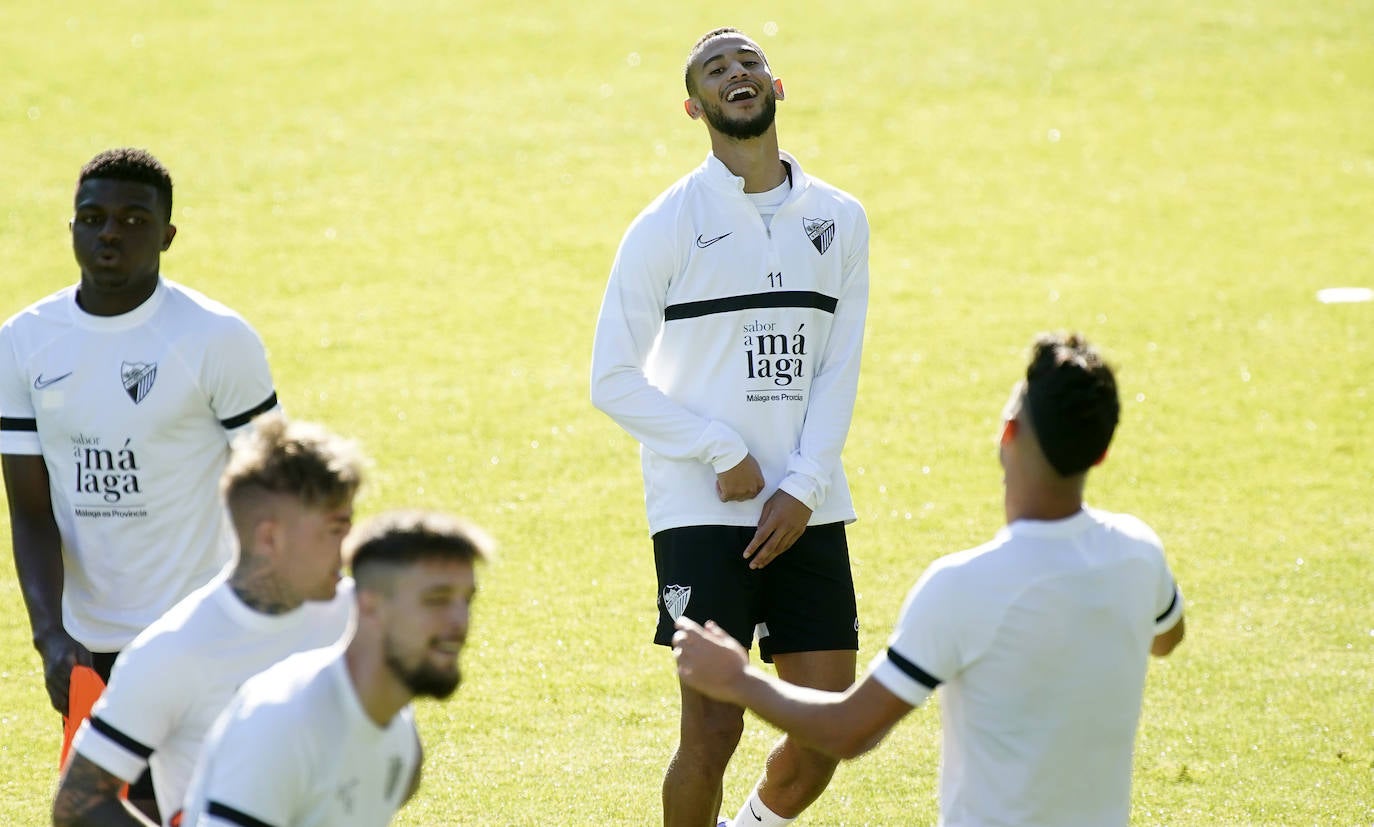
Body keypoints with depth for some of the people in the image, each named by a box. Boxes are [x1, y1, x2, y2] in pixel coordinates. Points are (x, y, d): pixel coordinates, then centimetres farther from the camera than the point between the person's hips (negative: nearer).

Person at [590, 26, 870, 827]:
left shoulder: (839, 220, 8)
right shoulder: (667, 225, -3)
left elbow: (839, 369, 6)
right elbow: (614, 379, -3)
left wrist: (802, 489, -6)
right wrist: (725, 454, -10)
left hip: (807, 511, 4)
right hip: (702, 511, -4)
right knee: (713, 731, -9)